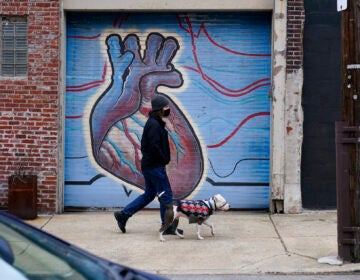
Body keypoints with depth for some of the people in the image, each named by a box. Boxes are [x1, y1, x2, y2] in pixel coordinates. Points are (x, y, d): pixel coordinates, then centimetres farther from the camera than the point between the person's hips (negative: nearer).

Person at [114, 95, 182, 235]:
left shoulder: (153, 123, 16)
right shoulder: (154, 124, -16)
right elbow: (154, 147, -24)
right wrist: (164, 160, -12)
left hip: (149, 165, 11)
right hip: (155, 166, -11)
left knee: (149, 194, 16)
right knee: (166, 194, -3)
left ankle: (123, 214, 17)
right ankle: (167, 227, 5)